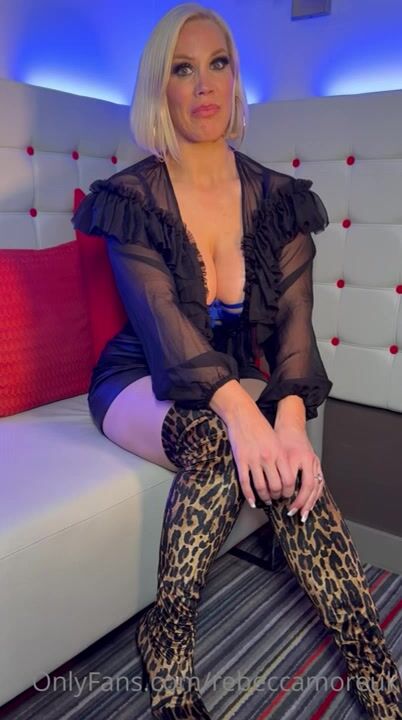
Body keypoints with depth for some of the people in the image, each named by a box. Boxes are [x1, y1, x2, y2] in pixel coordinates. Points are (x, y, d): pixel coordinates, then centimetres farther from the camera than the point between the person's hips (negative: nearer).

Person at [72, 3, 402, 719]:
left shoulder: (277, 197, 0)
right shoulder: (132, 198, -7)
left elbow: (294, 319, -10)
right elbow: (163, 320, -21)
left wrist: (289, 417, -29)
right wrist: (240, 411, -37)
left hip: (238, 383, 3)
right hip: (142, 384, -2)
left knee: (274, 457, -30)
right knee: (220, 438, -32)